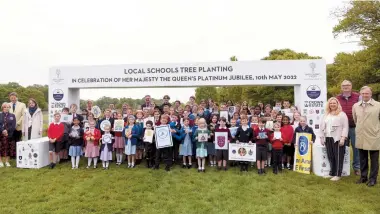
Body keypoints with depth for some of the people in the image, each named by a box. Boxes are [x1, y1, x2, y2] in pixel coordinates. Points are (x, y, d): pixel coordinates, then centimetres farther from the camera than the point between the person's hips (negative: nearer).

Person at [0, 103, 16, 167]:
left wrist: (7, 130, -14)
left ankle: (7, 162, 11)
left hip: (9, 135, 0)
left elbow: (13, 125, -1)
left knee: (8, 148, 2)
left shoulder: (12, 116, 9)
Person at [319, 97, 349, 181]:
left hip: (337, 139, -5)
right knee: (330, 157, 9)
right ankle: (332, 173, 18)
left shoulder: (342, 114, -2)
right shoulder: (326, 114, 16)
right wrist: (322, 138, 14)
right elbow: (322, 126, 18)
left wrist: (343, 138, -15)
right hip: (328, 139, 6)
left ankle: (338, 174, 6)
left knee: (338, 157, -1)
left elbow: (345, 127, -7)